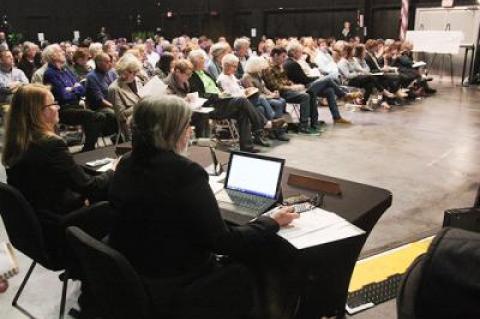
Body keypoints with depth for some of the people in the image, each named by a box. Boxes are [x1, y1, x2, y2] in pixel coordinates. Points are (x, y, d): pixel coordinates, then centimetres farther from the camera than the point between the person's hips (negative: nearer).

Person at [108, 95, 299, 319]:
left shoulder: (126, 164, -3)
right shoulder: (184, 172, -26)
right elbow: (221, 241, -22)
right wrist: (273, 222, -9)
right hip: (174, 294, -7)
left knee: (225, 263, 23)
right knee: (244, 274, 14)